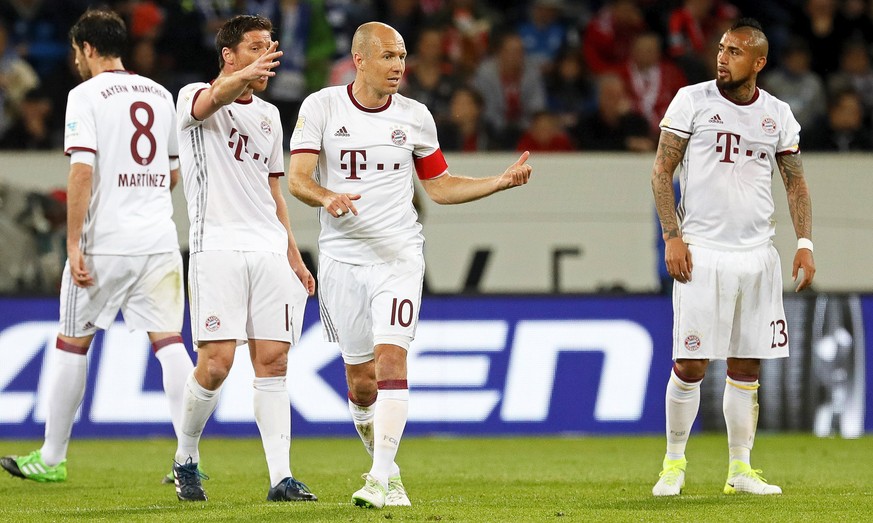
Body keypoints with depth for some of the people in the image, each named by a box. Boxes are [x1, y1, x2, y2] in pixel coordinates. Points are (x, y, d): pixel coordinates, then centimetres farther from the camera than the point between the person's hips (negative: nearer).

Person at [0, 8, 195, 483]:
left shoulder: (86, 95, -5)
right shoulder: (161, 95, 13)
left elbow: (82, 172, -14)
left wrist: (73, 244, -13)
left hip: (106, 242, -4)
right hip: (159, 238, 4)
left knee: (72, 344, 8)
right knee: (169, 342, 0)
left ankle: (52, 457, 17)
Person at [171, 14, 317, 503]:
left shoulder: (269, 115, 20)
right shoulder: (194, 98, -1)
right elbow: (214, 98, -27)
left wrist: (294, 256, 18)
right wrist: (245, 77, -50)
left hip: (270, 252, 5)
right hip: (218, 247, -5)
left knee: (273, 360, -2)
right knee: (216, 363, -11)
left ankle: (281, 476, -3)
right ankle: (186, 458, 10)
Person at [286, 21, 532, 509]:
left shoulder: (415, 117, 5)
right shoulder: (322, 107, -1)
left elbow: (440, 186, 15)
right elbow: (298, 179, -8)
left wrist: (503, 180, 4)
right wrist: (328, 198, -29)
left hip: (398, 254, 0)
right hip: (342, 258, 0)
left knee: (390, 357, -19)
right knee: (361, 382, 4)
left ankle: (383, 481, -22)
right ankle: (385, 463, 29)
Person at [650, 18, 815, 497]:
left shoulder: (777, 115, 9)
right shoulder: (692, 100, -1)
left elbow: (795, 183, 14)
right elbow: (662, 170, 0)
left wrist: (804, 243, 1)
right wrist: (672, 236, -9)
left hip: (757, 255, 3)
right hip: (702, 253, -3)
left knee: (747, 367, 5)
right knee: (690, 364, -6)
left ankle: (740, 469, 12)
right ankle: (673, 463, 9)